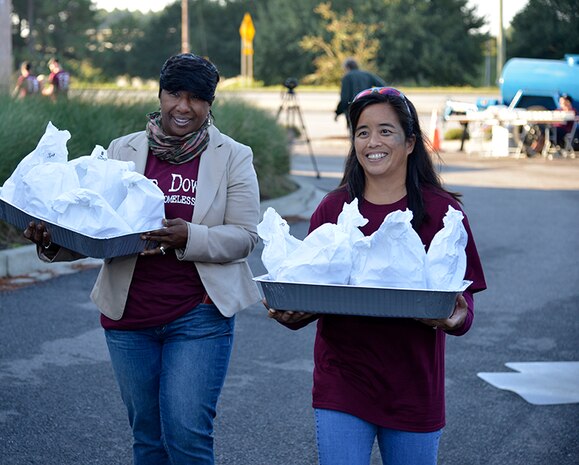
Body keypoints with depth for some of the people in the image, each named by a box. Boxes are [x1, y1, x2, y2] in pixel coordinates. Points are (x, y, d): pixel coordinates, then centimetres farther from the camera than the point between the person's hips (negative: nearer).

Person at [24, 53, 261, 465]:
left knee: (186, 432, -10)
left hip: (199, 315, -3)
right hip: (129, 314, 3)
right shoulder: (123, 152, 7)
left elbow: (244, 236, -6)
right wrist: (53, 242, -14)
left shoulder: (234, 158, 0)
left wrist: (190, 237, -24)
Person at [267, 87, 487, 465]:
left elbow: (463, 295, -2)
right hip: (341, 384, 0)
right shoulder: (332, 209, 3)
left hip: (414, 388, 0)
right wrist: (289, 312, -16)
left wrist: (457, 317, -24)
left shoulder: (443, 211, -2)